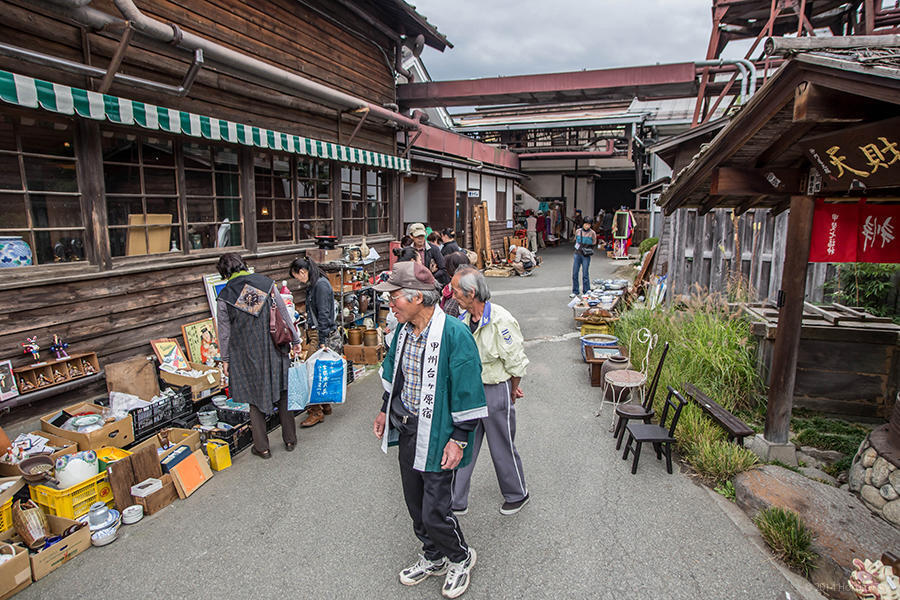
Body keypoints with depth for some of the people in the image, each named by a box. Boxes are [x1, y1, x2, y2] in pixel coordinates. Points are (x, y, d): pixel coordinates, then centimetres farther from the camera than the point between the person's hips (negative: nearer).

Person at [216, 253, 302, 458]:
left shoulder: (224, 297, -7)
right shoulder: (266, 283, -3)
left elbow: (225, 333, -2)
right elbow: (284, 314, 0)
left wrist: (225, 359, 10)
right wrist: (295, 340, 9)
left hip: (247, 356, -1)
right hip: (273, 350, 2)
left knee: (255, 398, 10)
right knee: (281, 392, 13)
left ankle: (262, 447, 19)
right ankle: (290, 439, 23)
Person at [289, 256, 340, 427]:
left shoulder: (321, 285, -16)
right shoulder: (313, 285, 14)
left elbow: (324, 315, -20)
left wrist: (322, 342, -21)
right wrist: (310, 335, 22)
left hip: (325, 335, -9)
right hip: (315, 334, 9)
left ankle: (317, 412, 5)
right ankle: (324, 405, 25)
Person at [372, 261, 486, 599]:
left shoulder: (454, 334, -23)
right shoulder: (404, 330, 1)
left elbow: (467, 392, -19)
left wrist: (459, 439, -17)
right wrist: (385, 411, 19)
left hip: (437, 437, -7)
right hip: (406, 430, 7)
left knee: (434, 511, 1)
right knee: (415, 504, 20)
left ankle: (461, 558, 32)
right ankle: (434, 558, 44)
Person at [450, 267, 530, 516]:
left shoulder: (500, 320, -23)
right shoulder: (464, 318, 0)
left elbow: (516, 361, -14)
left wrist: (512, 392, -2)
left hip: (496, 391, -6)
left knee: (502, 448, 11)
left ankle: (517, 495, 36)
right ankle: (456, 502, 28)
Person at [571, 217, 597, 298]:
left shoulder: (592, 233, -4)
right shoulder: (578, 231, 5)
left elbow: (594, 245, 6)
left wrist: (587, 249, -5)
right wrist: (577, 246, 4)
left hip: (586, 255, -3)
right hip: (577, 254, 3)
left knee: (585, 274, -3)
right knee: (574, 273, 5)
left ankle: (586, 292, 9)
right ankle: (575, 291, 18)